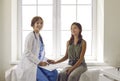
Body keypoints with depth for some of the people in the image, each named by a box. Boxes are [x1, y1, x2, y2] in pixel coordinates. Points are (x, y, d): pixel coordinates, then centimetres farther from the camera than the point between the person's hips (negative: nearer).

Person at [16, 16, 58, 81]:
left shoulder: (39, 37, 14)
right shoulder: (30, 36, -10)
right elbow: (27, 53, -17)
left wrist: (47, 60, 4)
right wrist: (39, 62, -18)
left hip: (37, 64, 8)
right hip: (29, 65, -8)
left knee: (54, 73, -9)